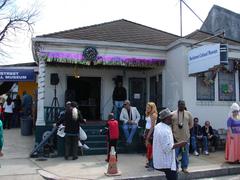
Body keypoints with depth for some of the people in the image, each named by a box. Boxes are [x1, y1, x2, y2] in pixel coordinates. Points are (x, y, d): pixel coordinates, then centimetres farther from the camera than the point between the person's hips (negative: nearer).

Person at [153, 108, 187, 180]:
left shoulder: (158, 126, 5)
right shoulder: (165, 131, -27)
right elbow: (167, 148, -28)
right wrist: (179, 144, -21)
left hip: (162, 159, 11)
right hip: (166, 162, -11)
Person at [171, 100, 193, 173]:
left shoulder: (188, 114, 5)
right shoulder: (173, 114, -2)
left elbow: (191, 124, 12)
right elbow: (170, 125, 1)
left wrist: (185, 129, 4)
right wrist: (173, 132, -3)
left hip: (186, 137, 2)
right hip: (176, 137, -2)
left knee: (185, 153, 10)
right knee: (175, 153, 3)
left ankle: (184, 167, 23)